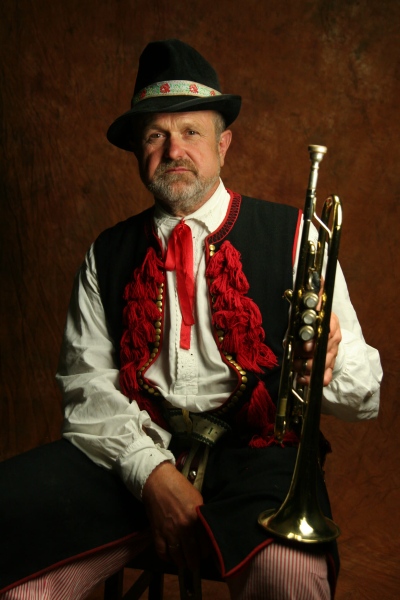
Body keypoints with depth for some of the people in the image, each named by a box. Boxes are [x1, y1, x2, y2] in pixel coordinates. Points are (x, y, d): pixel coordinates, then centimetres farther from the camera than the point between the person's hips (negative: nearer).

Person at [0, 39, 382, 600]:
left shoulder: (291, 236, 4)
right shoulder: (108, 255, 13)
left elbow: (364, 395, 1)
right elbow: (88, 384, 3)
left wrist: (330, 364, -24)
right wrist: (150, 470, -15)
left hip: (255, 448, -2)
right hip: (131, 451, 2)